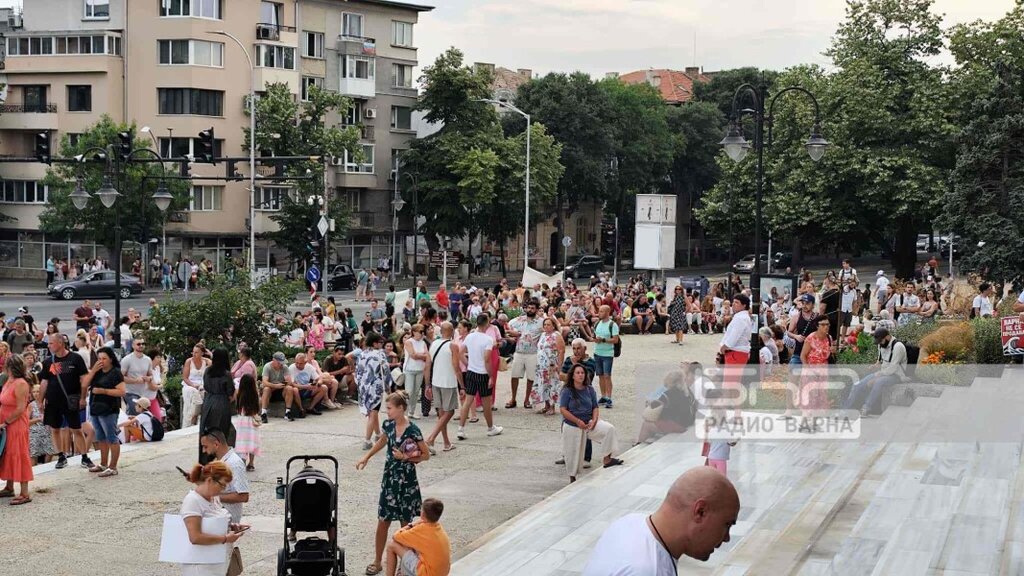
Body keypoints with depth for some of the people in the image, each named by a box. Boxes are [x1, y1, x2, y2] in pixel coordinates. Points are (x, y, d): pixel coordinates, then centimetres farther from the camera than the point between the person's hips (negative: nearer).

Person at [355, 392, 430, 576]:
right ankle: (377, 561, 19)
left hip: (406, 480, -5)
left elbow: (426, 455, -11)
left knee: (406, 523, 8)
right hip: (389, 477, 5)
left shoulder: (412, 431, -18)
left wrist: (405, 457, -21)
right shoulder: (388, 425, -2)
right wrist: (367, 457, 19)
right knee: (383, 522, 8)